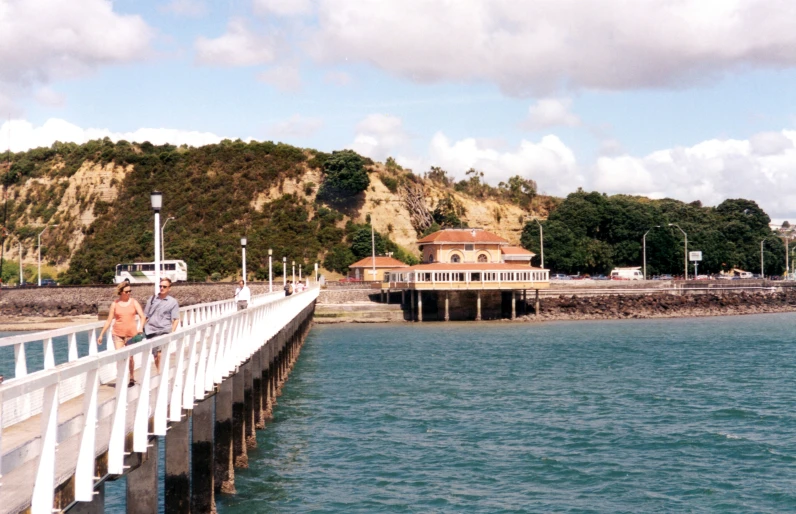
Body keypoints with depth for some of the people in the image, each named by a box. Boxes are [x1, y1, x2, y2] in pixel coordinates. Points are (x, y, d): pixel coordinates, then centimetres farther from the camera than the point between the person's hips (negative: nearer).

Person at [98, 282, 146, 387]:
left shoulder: (134, 302, 2)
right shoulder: (115, 304, 1)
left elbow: (142, 316, -5)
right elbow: (109, 320, 3)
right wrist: (101, 334, 3)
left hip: (131, 334, 0)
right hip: (118, 334, 0)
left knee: (130, 357, 8)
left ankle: (131, 378, 25)